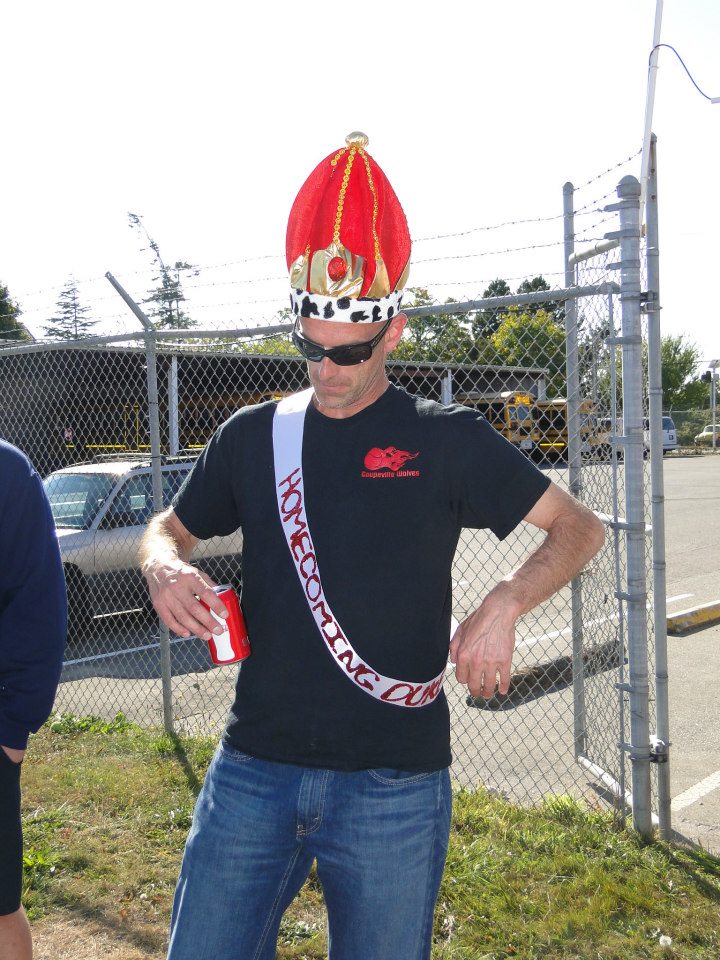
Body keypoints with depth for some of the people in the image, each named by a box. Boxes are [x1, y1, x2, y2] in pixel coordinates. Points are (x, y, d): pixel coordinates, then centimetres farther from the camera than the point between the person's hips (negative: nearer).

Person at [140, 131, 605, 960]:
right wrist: (164, 568, -6)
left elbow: (578, 527, 2)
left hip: (394, 785, -2)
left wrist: (503, 605, -15)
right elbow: (170, 527, 18)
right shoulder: (252, 436, 6)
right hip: (252, 770, 3)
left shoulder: (446, 441, -1)